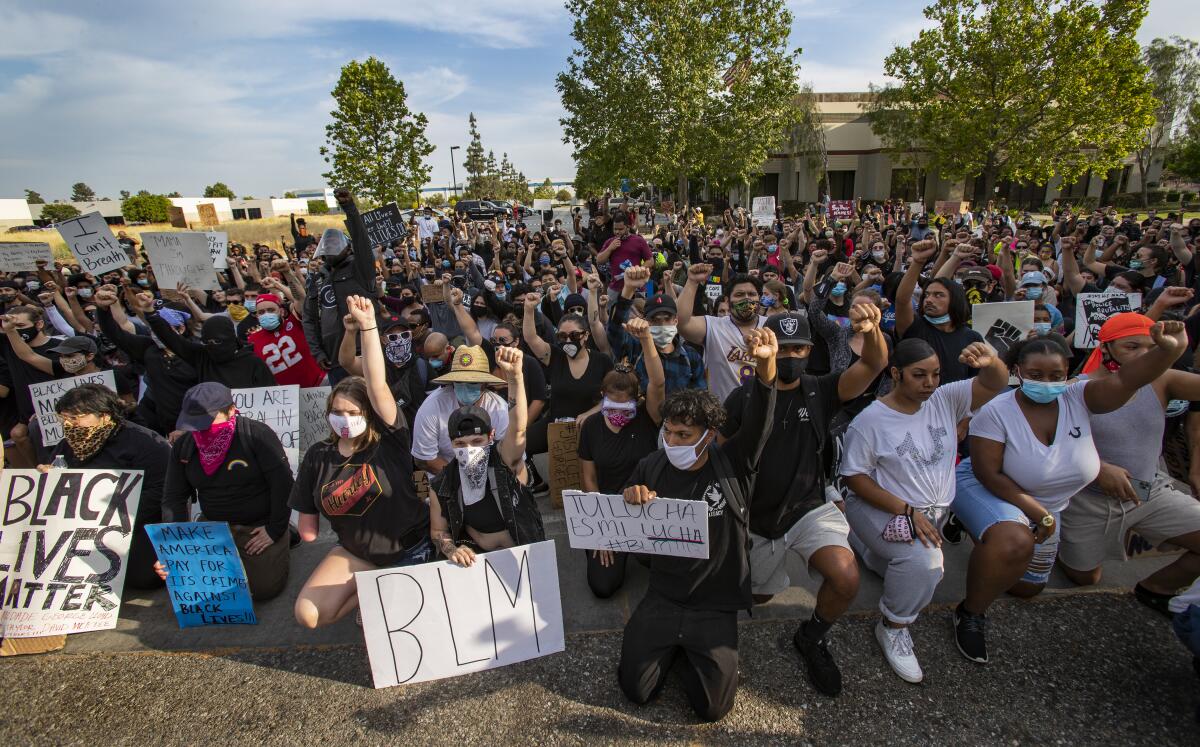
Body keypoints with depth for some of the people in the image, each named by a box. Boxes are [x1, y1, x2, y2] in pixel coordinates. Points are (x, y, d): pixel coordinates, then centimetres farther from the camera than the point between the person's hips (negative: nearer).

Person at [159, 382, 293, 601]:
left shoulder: (257, 435, -20)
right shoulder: (183, 446, -2)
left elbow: (283, 484, -19)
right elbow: (174, 497, -1)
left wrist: (276, 530, -17)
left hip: (260, 526, -5)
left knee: (263, 588, -12)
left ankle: (282, 542, 16)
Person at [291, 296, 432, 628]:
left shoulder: (388, 439, -17)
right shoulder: (319, 455, -5)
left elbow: (377, 385, -33)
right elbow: (308, 530, 7)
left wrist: (368, 326, -40)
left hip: (410, 550, -4)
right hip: (356, 553, 4)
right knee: (307, 615, -11)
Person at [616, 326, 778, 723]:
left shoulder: (733, 462, -11)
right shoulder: (651, 467, -7)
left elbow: (759, 420, -29)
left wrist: (766, 365, -48)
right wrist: (631, 500, -21)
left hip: (715, 605, -1)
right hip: (662, 599, 2)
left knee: (712, 706, -4)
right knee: (636, 690, -1)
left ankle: (691, 650, 25)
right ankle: (671, 645, 28)